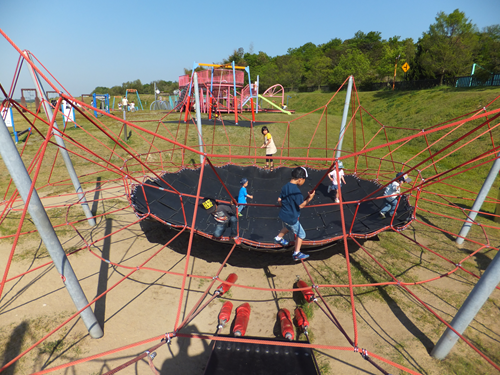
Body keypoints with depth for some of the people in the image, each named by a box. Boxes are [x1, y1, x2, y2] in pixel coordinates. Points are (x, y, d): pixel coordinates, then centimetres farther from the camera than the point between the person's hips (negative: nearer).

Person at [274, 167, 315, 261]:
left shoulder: (285, 187, -1)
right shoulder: (296, 190, -26)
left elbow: (279, 201, 6)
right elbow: (301, 205, -20)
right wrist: (309, 198, -15)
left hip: (283, 215, 8)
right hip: (292, 218, -8)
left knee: (287, 227, 37)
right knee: (301, 234, 10)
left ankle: (278, 238, 53)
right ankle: (296, 254, 18)